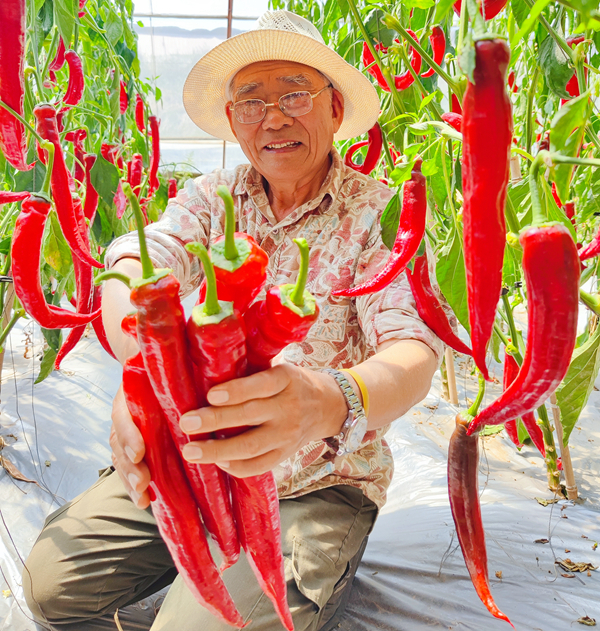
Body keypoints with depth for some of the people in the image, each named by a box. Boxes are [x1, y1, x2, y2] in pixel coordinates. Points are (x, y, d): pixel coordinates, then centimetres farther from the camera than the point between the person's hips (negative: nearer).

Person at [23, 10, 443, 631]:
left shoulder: (379, 210, -11)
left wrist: (332, 401, -48)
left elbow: (414, 350, -24)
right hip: (196, 462, 4)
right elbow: (134, 265, -17)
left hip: (320, 483, -3)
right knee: (50, 579, -4)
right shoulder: (210, 197, 2)